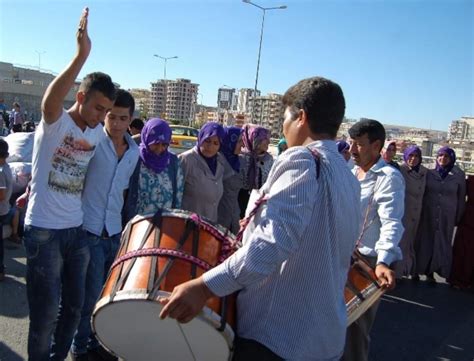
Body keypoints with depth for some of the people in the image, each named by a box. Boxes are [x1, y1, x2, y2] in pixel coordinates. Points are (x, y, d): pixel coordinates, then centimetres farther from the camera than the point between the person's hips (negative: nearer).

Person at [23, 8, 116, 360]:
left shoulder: (100, 134, 5)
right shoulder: (55, 122, -11)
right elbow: (50, 100, -35)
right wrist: (82, 54, -43)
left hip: (79, 229, 6)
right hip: (44, 230, -5)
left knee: (74, 304, 14)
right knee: (46, 309, 1)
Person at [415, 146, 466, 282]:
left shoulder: (459, 176, -3)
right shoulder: (429, 173, -1)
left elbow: (461, 198, 2)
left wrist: (458, 218, 3)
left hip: (447, 217, 0)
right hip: (428, 215, 0)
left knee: (442, 244, 7)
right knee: (425, 242, 6)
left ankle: (431, 272, 19)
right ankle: (420, 270, 17)